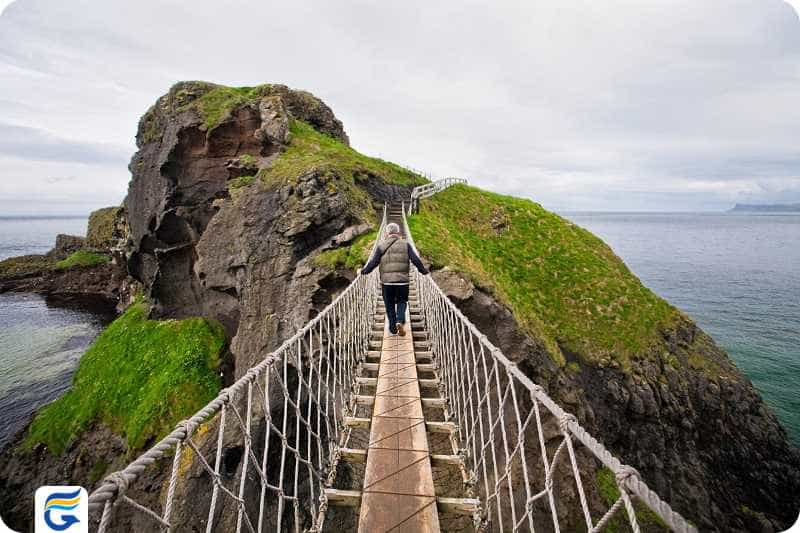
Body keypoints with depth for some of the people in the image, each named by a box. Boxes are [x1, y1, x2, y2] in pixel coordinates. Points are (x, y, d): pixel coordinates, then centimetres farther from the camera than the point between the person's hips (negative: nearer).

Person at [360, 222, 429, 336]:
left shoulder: (381, 245, 2)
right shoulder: (405, 244, 3)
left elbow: (373, 262, -2)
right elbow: (415, 260, -2)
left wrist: (364, 271, 12)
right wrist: (423, 270, 11)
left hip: (386, 281, 0)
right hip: (402, 280, 0)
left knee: (389, 305, 12)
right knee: (401, 302, 16)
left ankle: (393, 328, 18)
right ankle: (400, 321, -7)